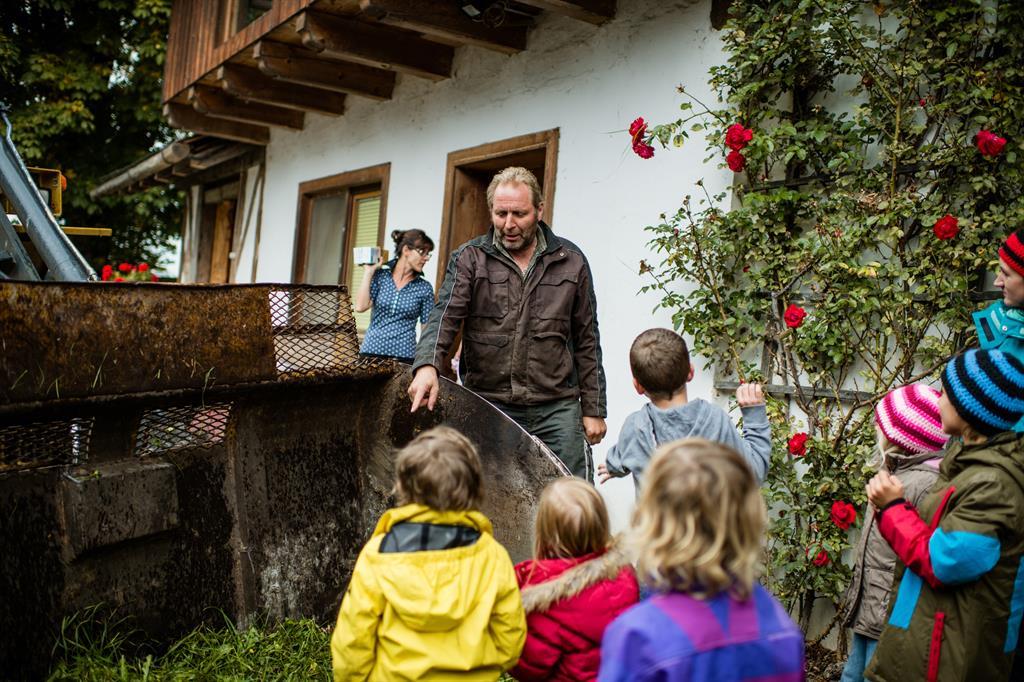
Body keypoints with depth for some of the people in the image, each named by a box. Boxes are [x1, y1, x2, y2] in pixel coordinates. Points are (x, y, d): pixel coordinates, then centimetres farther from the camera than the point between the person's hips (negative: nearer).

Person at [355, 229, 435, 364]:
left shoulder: (424, 288, 2)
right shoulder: (380, 276, 4)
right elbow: (360, 307, -8)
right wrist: (369, 271, -5)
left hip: (404, 356, -1)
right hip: (371, 352, 1)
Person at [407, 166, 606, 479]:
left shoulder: (571, 261, 5)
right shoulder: (468, 259, 2)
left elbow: (587, 341, 8)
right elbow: (444, 318, -11)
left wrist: (593, 409, 6)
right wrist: (427, 366, -31)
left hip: (556, 409, 0)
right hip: (486, 406, 0)